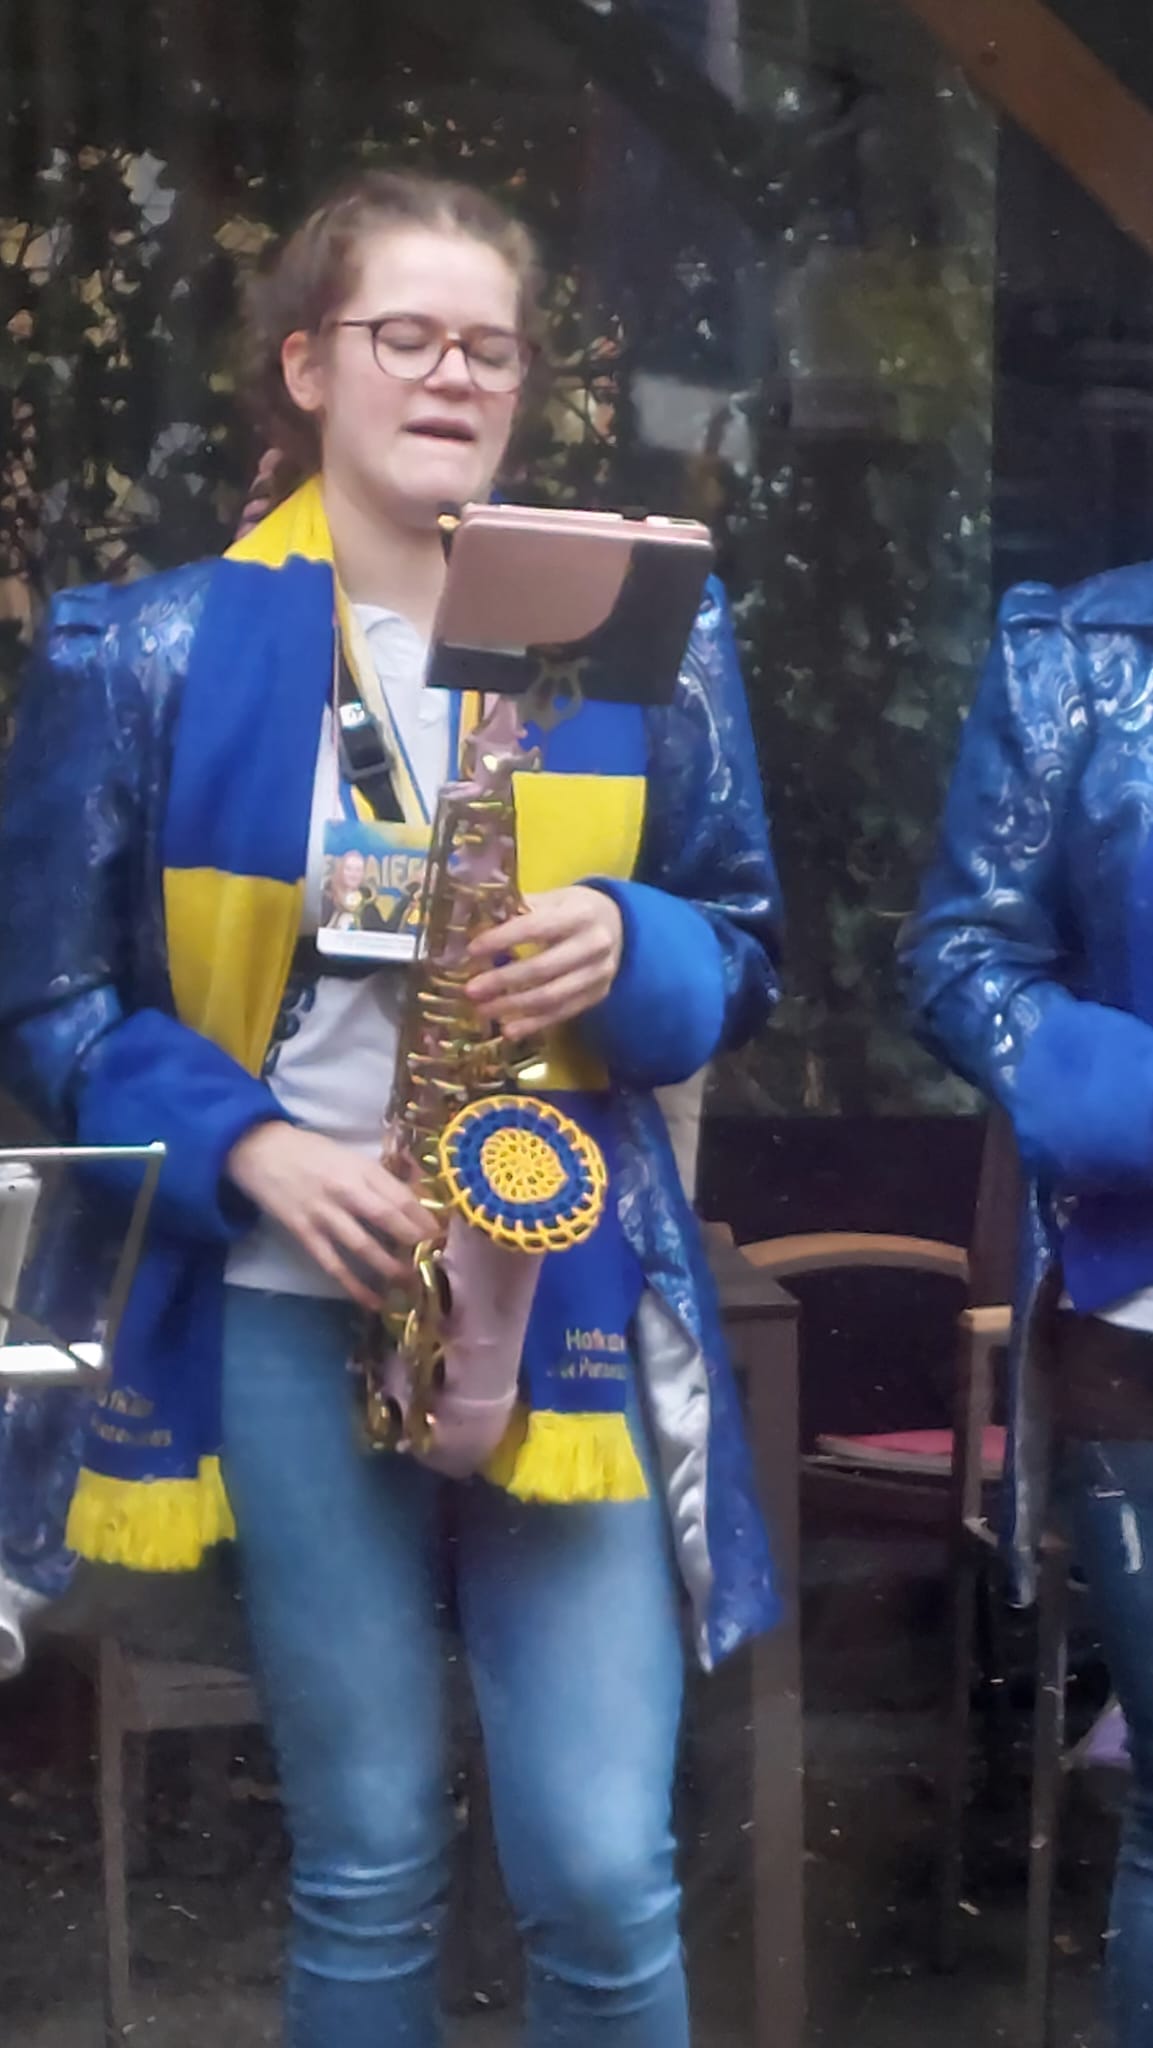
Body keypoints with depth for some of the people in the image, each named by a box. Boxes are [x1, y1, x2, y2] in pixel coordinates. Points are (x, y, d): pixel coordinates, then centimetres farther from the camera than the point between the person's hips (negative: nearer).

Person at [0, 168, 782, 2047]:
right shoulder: (156, 655, 0)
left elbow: (745, 952, 11)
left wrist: (630, 946, -12)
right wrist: (247, 1148, -14)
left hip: (573, 1307, 1)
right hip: (291, 1310, -1)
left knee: (603, 1872, -1)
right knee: (365, 1869, 8)